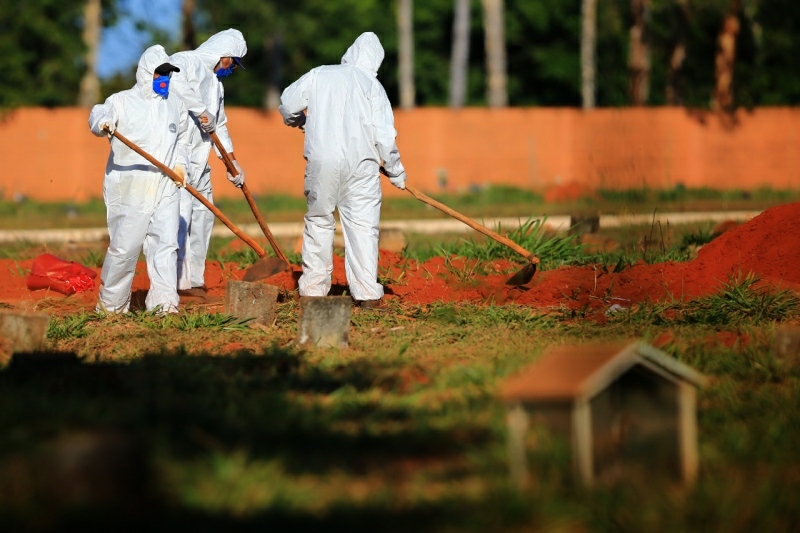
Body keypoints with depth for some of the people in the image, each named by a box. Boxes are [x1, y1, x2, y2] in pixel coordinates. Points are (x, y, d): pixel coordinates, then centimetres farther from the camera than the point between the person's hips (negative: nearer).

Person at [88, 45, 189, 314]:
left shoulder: (175, 105, 15)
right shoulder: (122, 101, 0)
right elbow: (99, 115, -14)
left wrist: (180, 163, 10)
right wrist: (103, 122, -38)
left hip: (165, 189, 4)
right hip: (129, 189, -4)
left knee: (166, 244, -5)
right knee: (124, 247, -3)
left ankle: (164, 301, -4)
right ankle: (110, 305, 10)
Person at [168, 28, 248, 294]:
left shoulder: (216, 83, 23)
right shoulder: (186, 61, -7)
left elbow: (219, 125, 29)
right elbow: (174, 81, -31)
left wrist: (232, 162, 28)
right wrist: (201, 111, -24)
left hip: (198, 160, 10)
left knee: (203, 214, 11)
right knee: (179, 214, -14)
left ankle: (194, 280, 20)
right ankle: (176, 281, -14)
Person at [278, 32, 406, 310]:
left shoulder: (319, 75, 6)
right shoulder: (372, 84, 1)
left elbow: (288, 103, 7)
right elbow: (384, 134, -3)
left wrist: (298, 120, 30)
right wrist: (395, 171, 9)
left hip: (321, 162, 2)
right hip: (360, 164, -2)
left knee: (319, 221, 15)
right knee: (363, 226, 0)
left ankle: (313, 289, 16)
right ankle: (367, 293, -6)